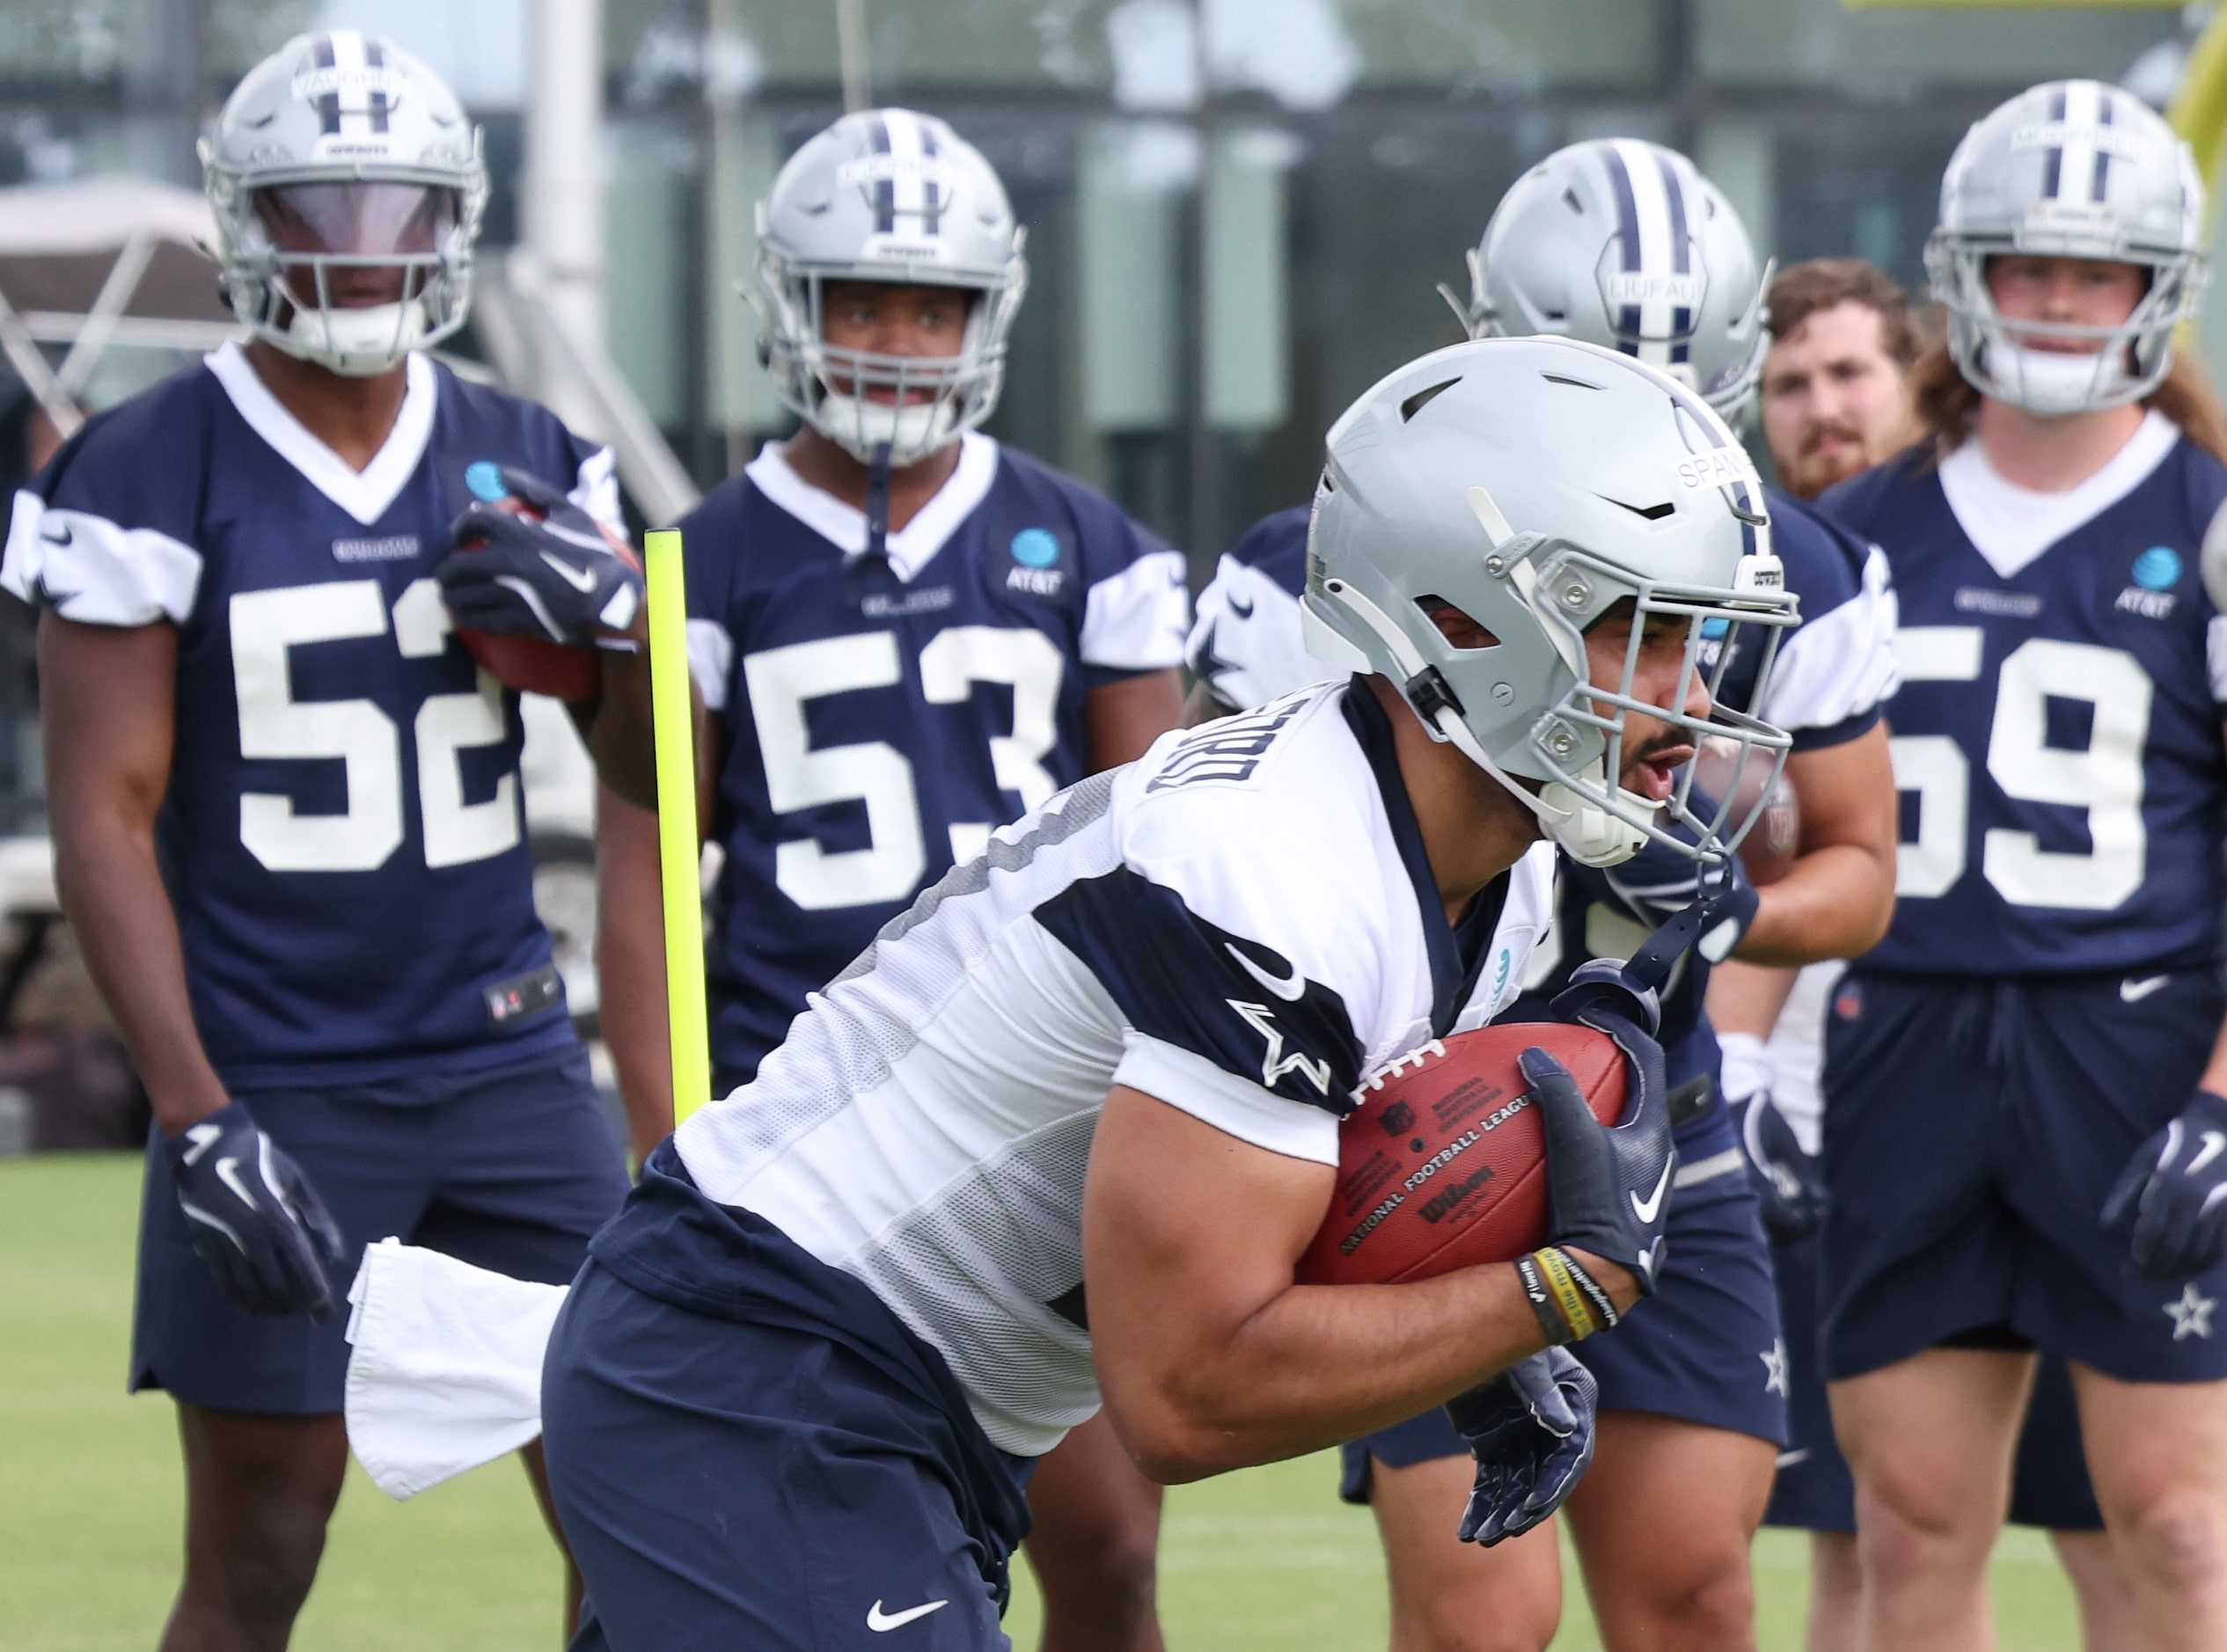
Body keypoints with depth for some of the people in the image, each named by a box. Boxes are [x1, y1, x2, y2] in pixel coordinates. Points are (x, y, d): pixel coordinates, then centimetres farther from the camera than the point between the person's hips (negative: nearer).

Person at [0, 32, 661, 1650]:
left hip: (507, 1058, 4)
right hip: (275, 1084, -4)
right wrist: (198, 1117, -17)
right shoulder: (152, 479, -7)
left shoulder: (525, 469, 7)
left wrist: (616, 616, -10)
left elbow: (651, 774, 12)